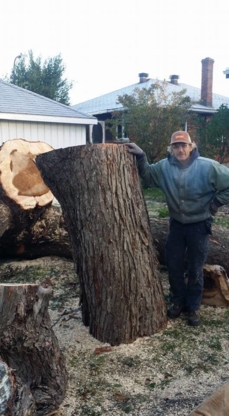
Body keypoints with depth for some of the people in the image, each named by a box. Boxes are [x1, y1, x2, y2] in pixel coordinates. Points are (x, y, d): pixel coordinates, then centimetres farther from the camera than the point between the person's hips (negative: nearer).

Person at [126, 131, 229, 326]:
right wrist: (141, 157, -10)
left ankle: (193, 308, 25)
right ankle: (178, 302, 31)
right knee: (174, 266, 11)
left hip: (199, 225, -3)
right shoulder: (165, 166, -7)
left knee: (195, 269, 8)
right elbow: (148, 176, 5)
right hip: (176, 224, 4)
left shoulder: (208, 167, -19)